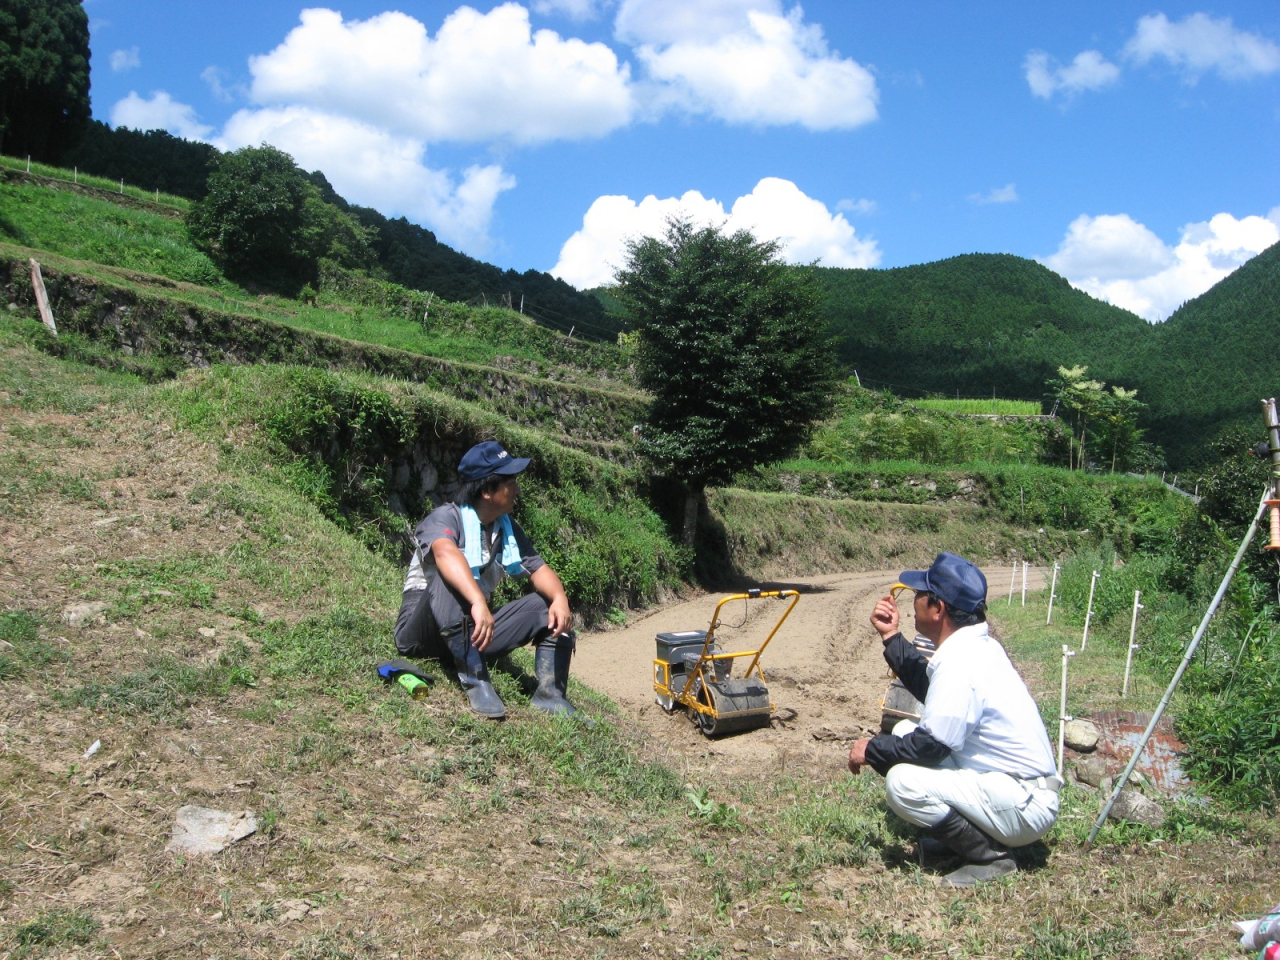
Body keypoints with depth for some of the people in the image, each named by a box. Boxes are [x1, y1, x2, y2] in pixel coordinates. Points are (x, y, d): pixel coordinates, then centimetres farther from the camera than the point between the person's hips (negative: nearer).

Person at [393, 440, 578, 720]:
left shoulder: (507, 528, 8)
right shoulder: (447, 517, -15)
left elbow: (538, 570, 2)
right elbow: (445, 553, -37)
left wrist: (560, 598, -21)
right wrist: (478, 602, -53)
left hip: (474, 633, 7)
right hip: (421, 632, -7)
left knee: (549, 604, -5)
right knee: (450, 577, -35)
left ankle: (549, 693, -17)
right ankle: (474, 679, -37)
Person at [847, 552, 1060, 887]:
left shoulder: (960, 663, -24)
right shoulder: (976, 645, 5)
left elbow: (928, 747, -22)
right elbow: (928, 688, 18)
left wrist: (872, 749, -6)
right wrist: (891, 637, 17)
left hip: (1025, 807, -10)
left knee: (902, 782, -24)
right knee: (904, 732, 9)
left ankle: (990, 855, -8)